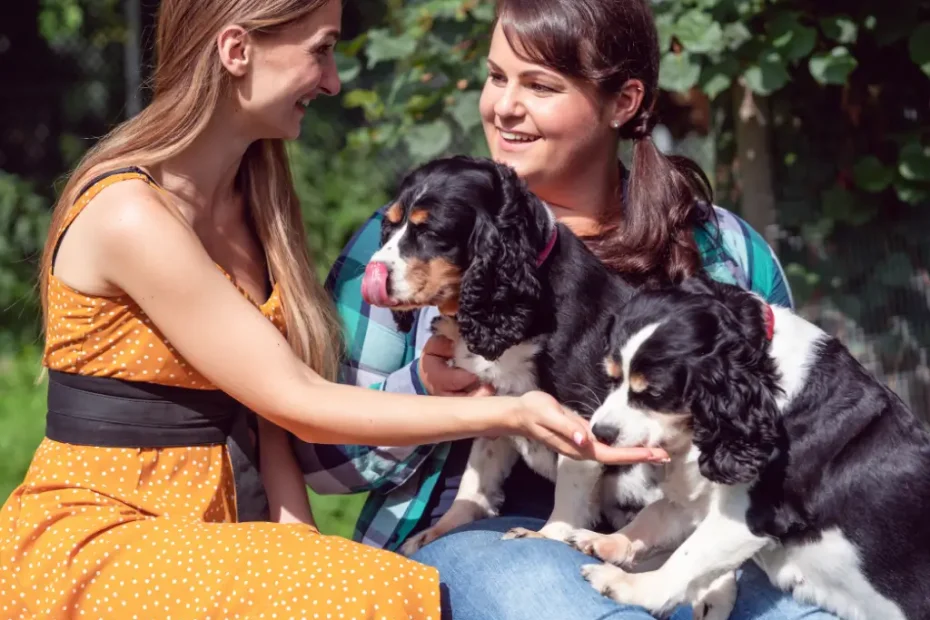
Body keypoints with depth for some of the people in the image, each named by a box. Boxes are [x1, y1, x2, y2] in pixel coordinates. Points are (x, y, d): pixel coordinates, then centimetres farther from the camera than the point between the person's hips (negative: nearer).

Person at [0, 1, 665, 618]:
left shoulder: (252, 192, 10)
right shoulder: (131, 214, -19)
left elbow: (270, 388, 6)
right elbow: (295, 402, -16)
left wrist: (297, 528, -11)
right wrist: (508, 413, -14)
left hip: (199, 528, 8)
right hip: (90, 543, -8)